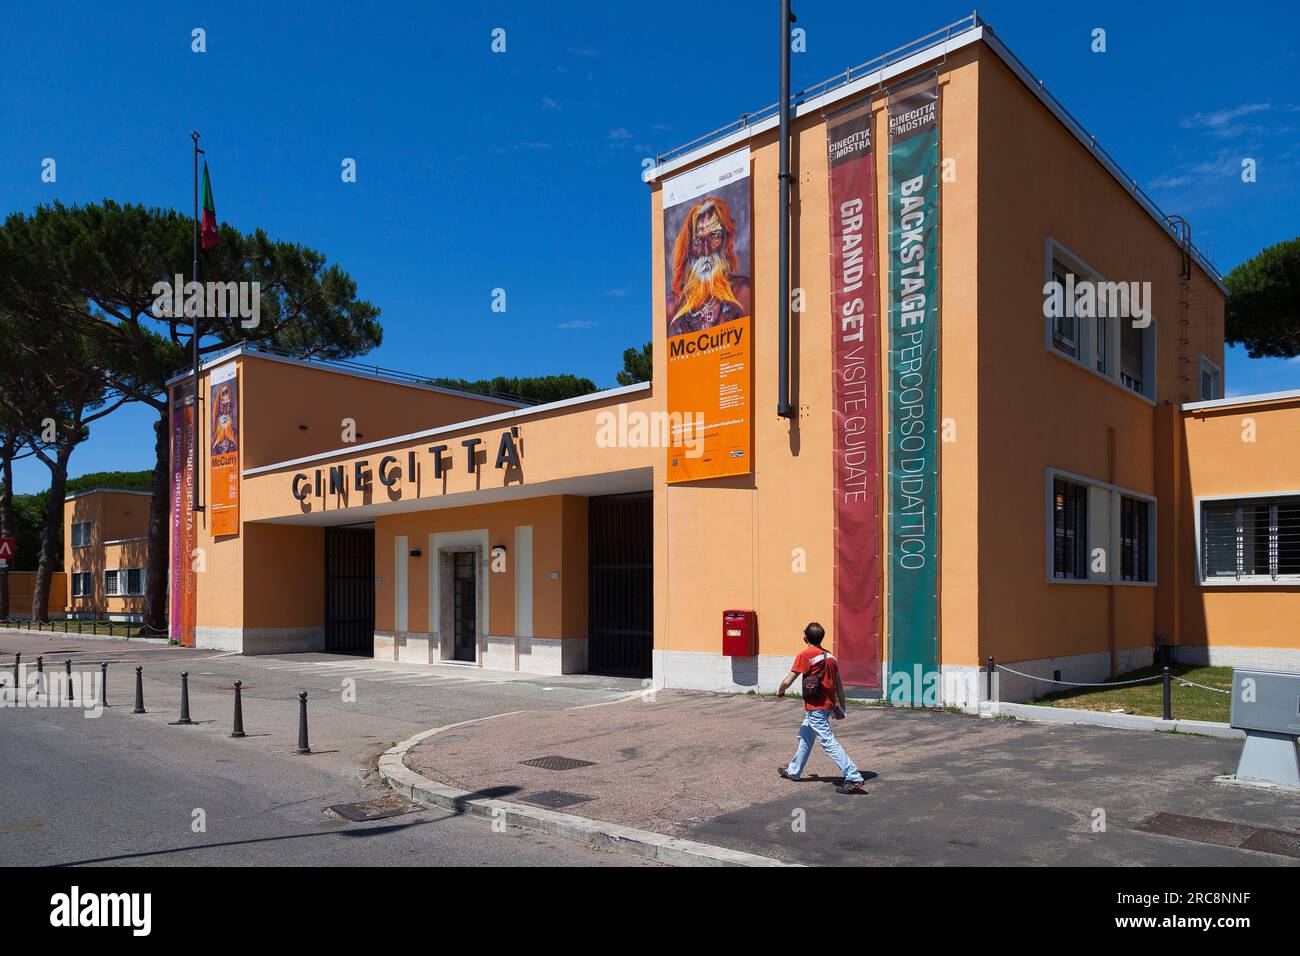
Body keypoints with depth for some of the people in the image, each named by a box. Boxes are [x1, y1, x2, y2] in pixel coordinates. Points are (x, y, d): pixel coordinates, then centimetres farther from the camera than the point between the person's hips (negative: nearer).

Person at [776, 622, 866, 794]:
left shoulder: (805, 655, -13)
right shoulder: (829, 656, 8)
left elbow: (788, 681, -11)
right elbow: (839, 685, 9)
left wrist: (780, 691, 9)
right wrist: (841, 706, 16)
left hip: (815, 708, -9)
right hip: (828, 705, 9)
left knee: (828, 742, -7)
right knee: (805, 737, 23)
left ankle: (853, 779, -11)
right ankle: (793, 771, 37)